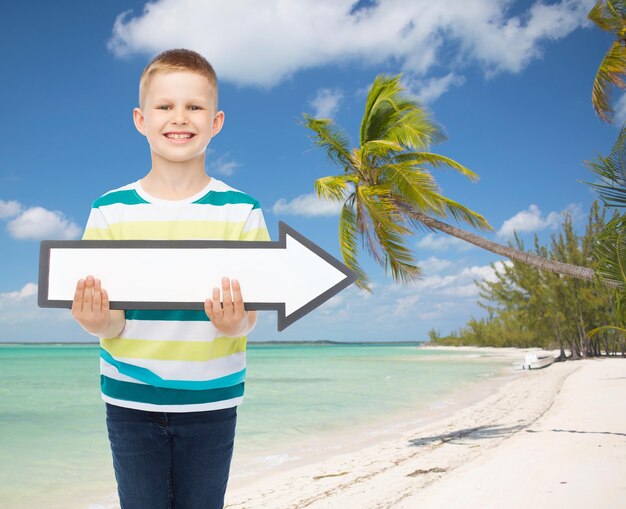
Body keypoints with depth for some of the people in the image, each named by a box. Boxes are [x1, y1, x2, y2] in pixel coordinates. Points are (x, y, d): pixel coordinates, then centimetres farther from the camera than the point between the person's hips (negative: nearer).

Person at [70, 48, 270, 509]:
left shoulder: (240, 211, -5)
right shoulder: (111, 211, -2)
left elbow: (250, 317, -6)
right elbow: (111, 322, -3)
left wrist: (234, 323, -29)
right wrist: (99, 322, -26)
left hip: (210, 399, 0)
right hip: (130, 400, 1)